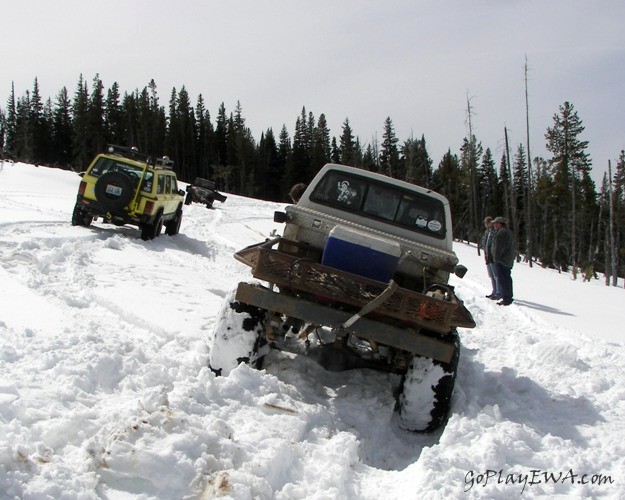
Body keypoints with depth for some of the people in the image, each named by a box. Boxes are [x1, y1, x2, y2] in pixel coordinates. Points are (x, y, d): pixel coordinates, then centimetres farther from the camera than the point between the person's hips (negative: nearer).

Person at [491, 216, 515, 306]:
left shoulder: (501, 233, -17)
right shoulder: (508, 232, 17)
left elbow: (498, 248, -20)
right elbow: (511, 246, 21)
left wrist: (496, 259, -14)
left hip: (502, 260, -11)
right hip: (509, 260, 11)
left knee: (502, 279, -8)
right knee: (507, 278, 16)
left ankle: (506, 300, -9)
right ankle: (508, 297, 23)